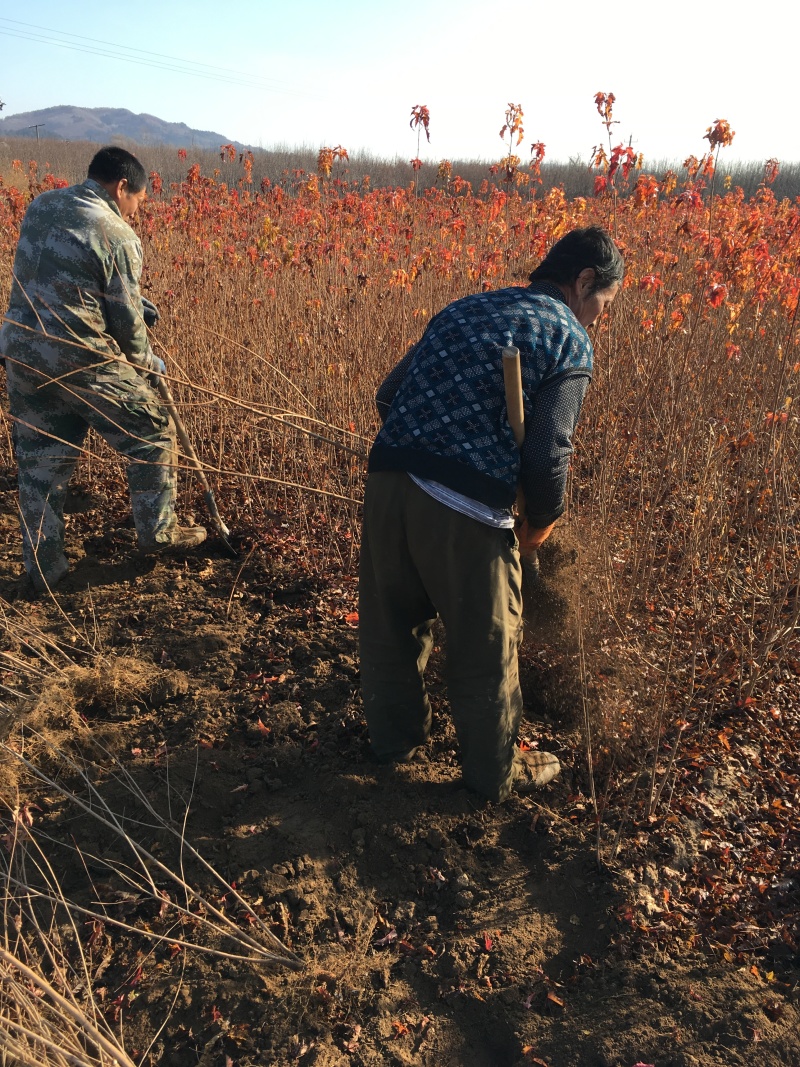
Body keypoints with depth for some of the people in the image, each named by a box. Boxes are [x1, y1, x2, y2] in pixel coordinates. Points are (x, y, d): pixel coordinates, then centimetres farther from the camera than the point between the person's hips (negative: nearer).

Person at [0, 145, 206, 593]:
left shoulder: (40, 207, 9)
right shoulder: (117, 234, -12)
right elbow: (125, 321, -8)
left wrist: (132, 299, 18)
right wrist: (148, 363, 10)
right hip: (80, 360, -7)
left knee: (40, 462, 14)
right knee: (152, 435, 13)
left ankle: (44, 569, 21)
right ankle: (158, 532, 23)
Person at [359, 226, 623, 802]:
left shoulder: (464, 308, 20)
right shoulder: (571, 340, 2)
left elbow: (389, 394, 19)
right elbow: (548, 452, -10)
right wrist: (542, 520, 8)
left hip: (388, 478, 6)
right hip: (466, 509, -6)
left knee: (391, 622, 23)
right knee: (484, 645, 14)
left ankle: (396, 735, 45)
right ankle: (495, 771, 33)